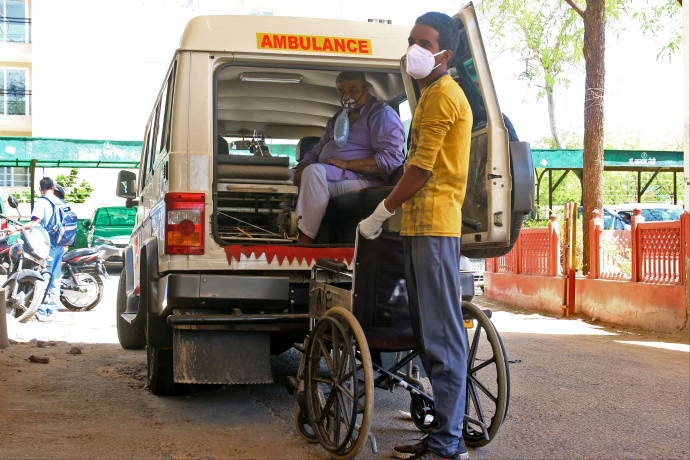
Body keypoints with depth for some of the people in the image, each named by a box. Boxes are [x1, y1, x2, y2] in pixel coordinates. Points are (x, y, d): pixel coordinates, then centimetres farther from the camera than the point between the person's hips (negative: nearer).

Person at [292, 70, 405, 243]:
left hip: (365, 180, -8)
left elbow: (391, 159, -13)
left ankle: (304, 241, -35)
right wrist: (303, 166, 4)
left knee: (314, 171, -31)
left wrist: (346, 164, -17)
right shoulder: (337, 119, 28)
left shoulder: (382, 114, 1)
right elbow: (317, 151, 29)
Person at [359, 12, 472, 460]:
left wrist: (381, 213, -5)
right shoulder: (433, 95, 24)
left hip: (433, 224, -11)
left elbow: (421, 170, -14)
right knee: (428, 332, 11)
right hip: (421, 223, 11)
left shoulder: (443, 94, -9)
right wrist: (391, 208, 22)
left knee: (442, 334, -10)